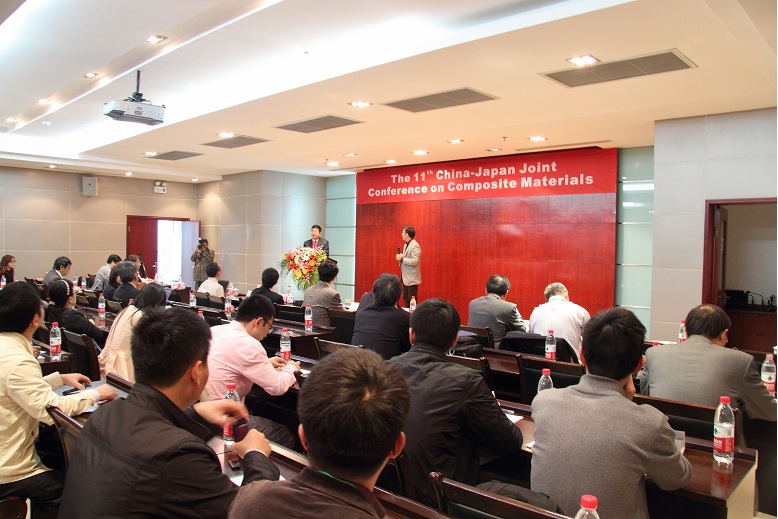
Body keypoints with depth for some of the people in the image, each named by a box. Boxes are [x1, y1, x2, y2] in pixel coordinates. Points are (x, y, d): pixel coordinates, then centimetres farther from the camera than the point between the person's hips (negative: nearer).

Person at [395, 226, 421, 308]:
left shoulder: (415, 246, -18)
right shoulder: (406, 245, 12)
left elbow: (414, 262, -25)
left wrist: (402, 258, -21)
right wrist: (400, 257, 1)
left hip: (411, 279, -10)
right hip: (406, 277, 10)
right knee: (406, 300, 17)